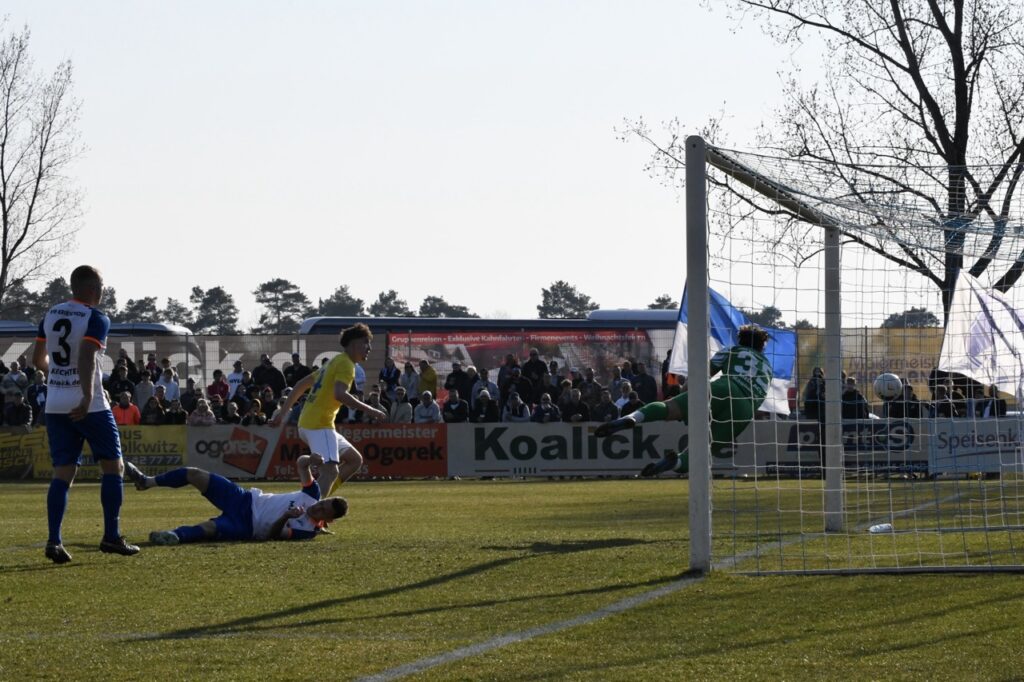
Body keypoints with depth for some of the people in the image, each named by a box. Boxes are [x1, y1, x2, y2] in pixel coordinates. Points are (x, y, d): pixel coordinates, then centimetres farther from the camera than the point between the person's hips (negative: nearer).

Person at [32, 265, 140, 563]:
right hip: (89, 404, -6)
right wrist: (87, 397, -31)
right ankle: (111, 536, 6)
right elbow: (87, 358, -24)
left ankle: (54, 540, -9)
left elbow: (38, 359, 17)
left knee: (63, 472, 5)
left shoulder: (51, 315, 10)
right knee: (113, 466, 9)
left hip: (55, 404, 6)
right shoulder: (96, 319, -10)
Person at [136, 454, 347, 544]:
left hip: (245, 527, -6)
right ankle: (150, 482, 21)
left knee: (209, 529, -39)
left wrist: (286, 517, -40)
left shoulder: (308, 530, -18)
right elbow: (300, 463, 5)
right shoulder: (312, 495, -3)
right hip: (246, 500, 6)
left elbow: (272, 535, -23)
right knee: (194, 475, 1)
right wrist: (310, 459, -18)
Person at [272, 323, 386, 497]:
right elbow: (340, 394, -26)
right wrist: (371, 411, -22)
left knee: (355, 459, 14)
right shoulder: (345, 364, -8)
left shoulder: (335, 363, 22)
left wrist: (283, 412, 26)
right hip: (319, 424, -10)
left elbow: (301, 385, 25)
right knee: (331, 471, -21)